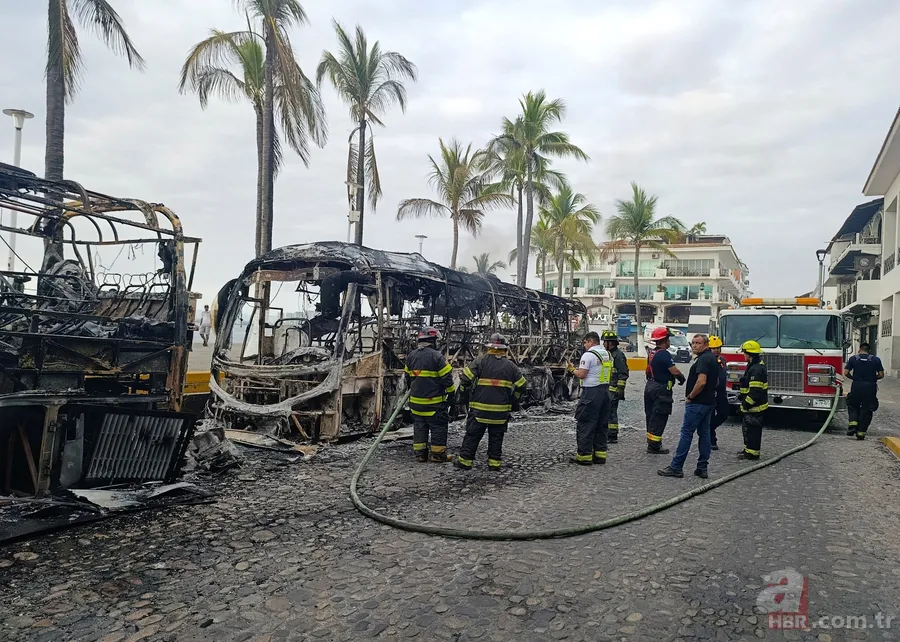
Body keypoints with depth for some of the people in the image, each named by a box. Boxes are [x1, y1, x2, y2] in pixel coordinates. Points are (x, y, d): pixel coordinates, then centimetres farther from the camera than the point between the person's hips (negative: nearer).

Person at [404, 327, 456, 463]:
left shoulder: (411, 356, 7)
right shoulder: (436, 356, -15)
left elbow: (407, 376, 17)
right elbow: (446, 377, -13)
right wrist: (452, 393, 2)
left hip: (416, 400, 6)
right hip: (434, 402, -6)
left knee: (419, 426, 14)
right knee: (438, 427, 4)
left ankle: (420, 454, 17)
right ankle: (438, 455, 8)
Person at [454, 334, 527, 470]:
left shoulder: (481, 361, -4)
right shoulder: (510, 366, 4)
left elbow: (465, 377, -10)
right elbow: (521, 385, 10)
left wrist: (464, 390, 8)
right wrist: (513, 401, 23)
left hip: (480, 408, -2)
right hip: (501, 410, 2)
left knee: (472, 435, 7)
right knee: (496, 436, 12)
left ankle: (465, 460, 11)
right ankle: (494, 462, 14)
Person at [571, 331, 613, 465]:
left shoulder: (588, 355, -13)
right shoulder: (607, 355, 12)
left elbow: (581, 374, -16)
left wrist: (573, 370, 3)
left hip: (591, 392, -8)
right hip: (605, 390, 8)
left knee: (585, 424, -2)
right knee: (601, 424, 13)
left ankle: (584, 455, -1)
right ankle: (600, 454, 17)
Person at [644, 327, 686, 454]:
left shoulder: (652, 353, 10)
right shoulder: (664, 354, -19)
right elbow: (675, 371, -24)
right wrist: (682, 378, -5)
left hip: (650, 387, 9)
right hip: (661, 390, -9)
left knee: (652, 416, 15)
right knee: (659, 419, -4)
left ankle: (652, 443, 24)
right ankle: (654, 446, -2)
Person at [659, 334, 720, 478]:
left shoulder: (703, 359, -17)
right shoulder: (713, 358, 15)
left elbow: (701, 382, -26)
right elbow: (716, 382, 23)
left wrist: (690, 397, -15)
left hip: (697, 403, -10)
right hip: (709, 402, 10)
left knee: (686, 433, -6)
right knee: (704, 433, 10)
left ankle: (676, 467, -3)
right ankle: (702, 468, 13)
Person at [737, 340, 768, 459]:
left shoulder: (756, 369, -23)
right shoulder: (755, 366, 12)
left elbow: (755, 392, -27)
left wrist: (746, 404, -21)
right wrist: (742, 396, 20)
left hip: (754, 407, -11)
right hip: (753, 406, 11)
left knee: (752, 429, -2)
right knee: (747, 428, 19)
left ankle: (752, 453, 6)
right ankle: (748, 449, 29)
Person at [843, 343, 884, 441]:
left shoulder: (853, 358, 2)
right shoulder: (876, 359, 3)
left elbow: (846, 373, -4)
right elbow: (881, 375, 0)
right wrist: (872, 378, 17)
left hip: (856, 386, 0)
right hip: (870, 387, 0)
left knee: (853, 406, 16)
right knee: (866, 410, 7)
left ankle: (853, 422, -8)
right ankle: (861, 432, 7)